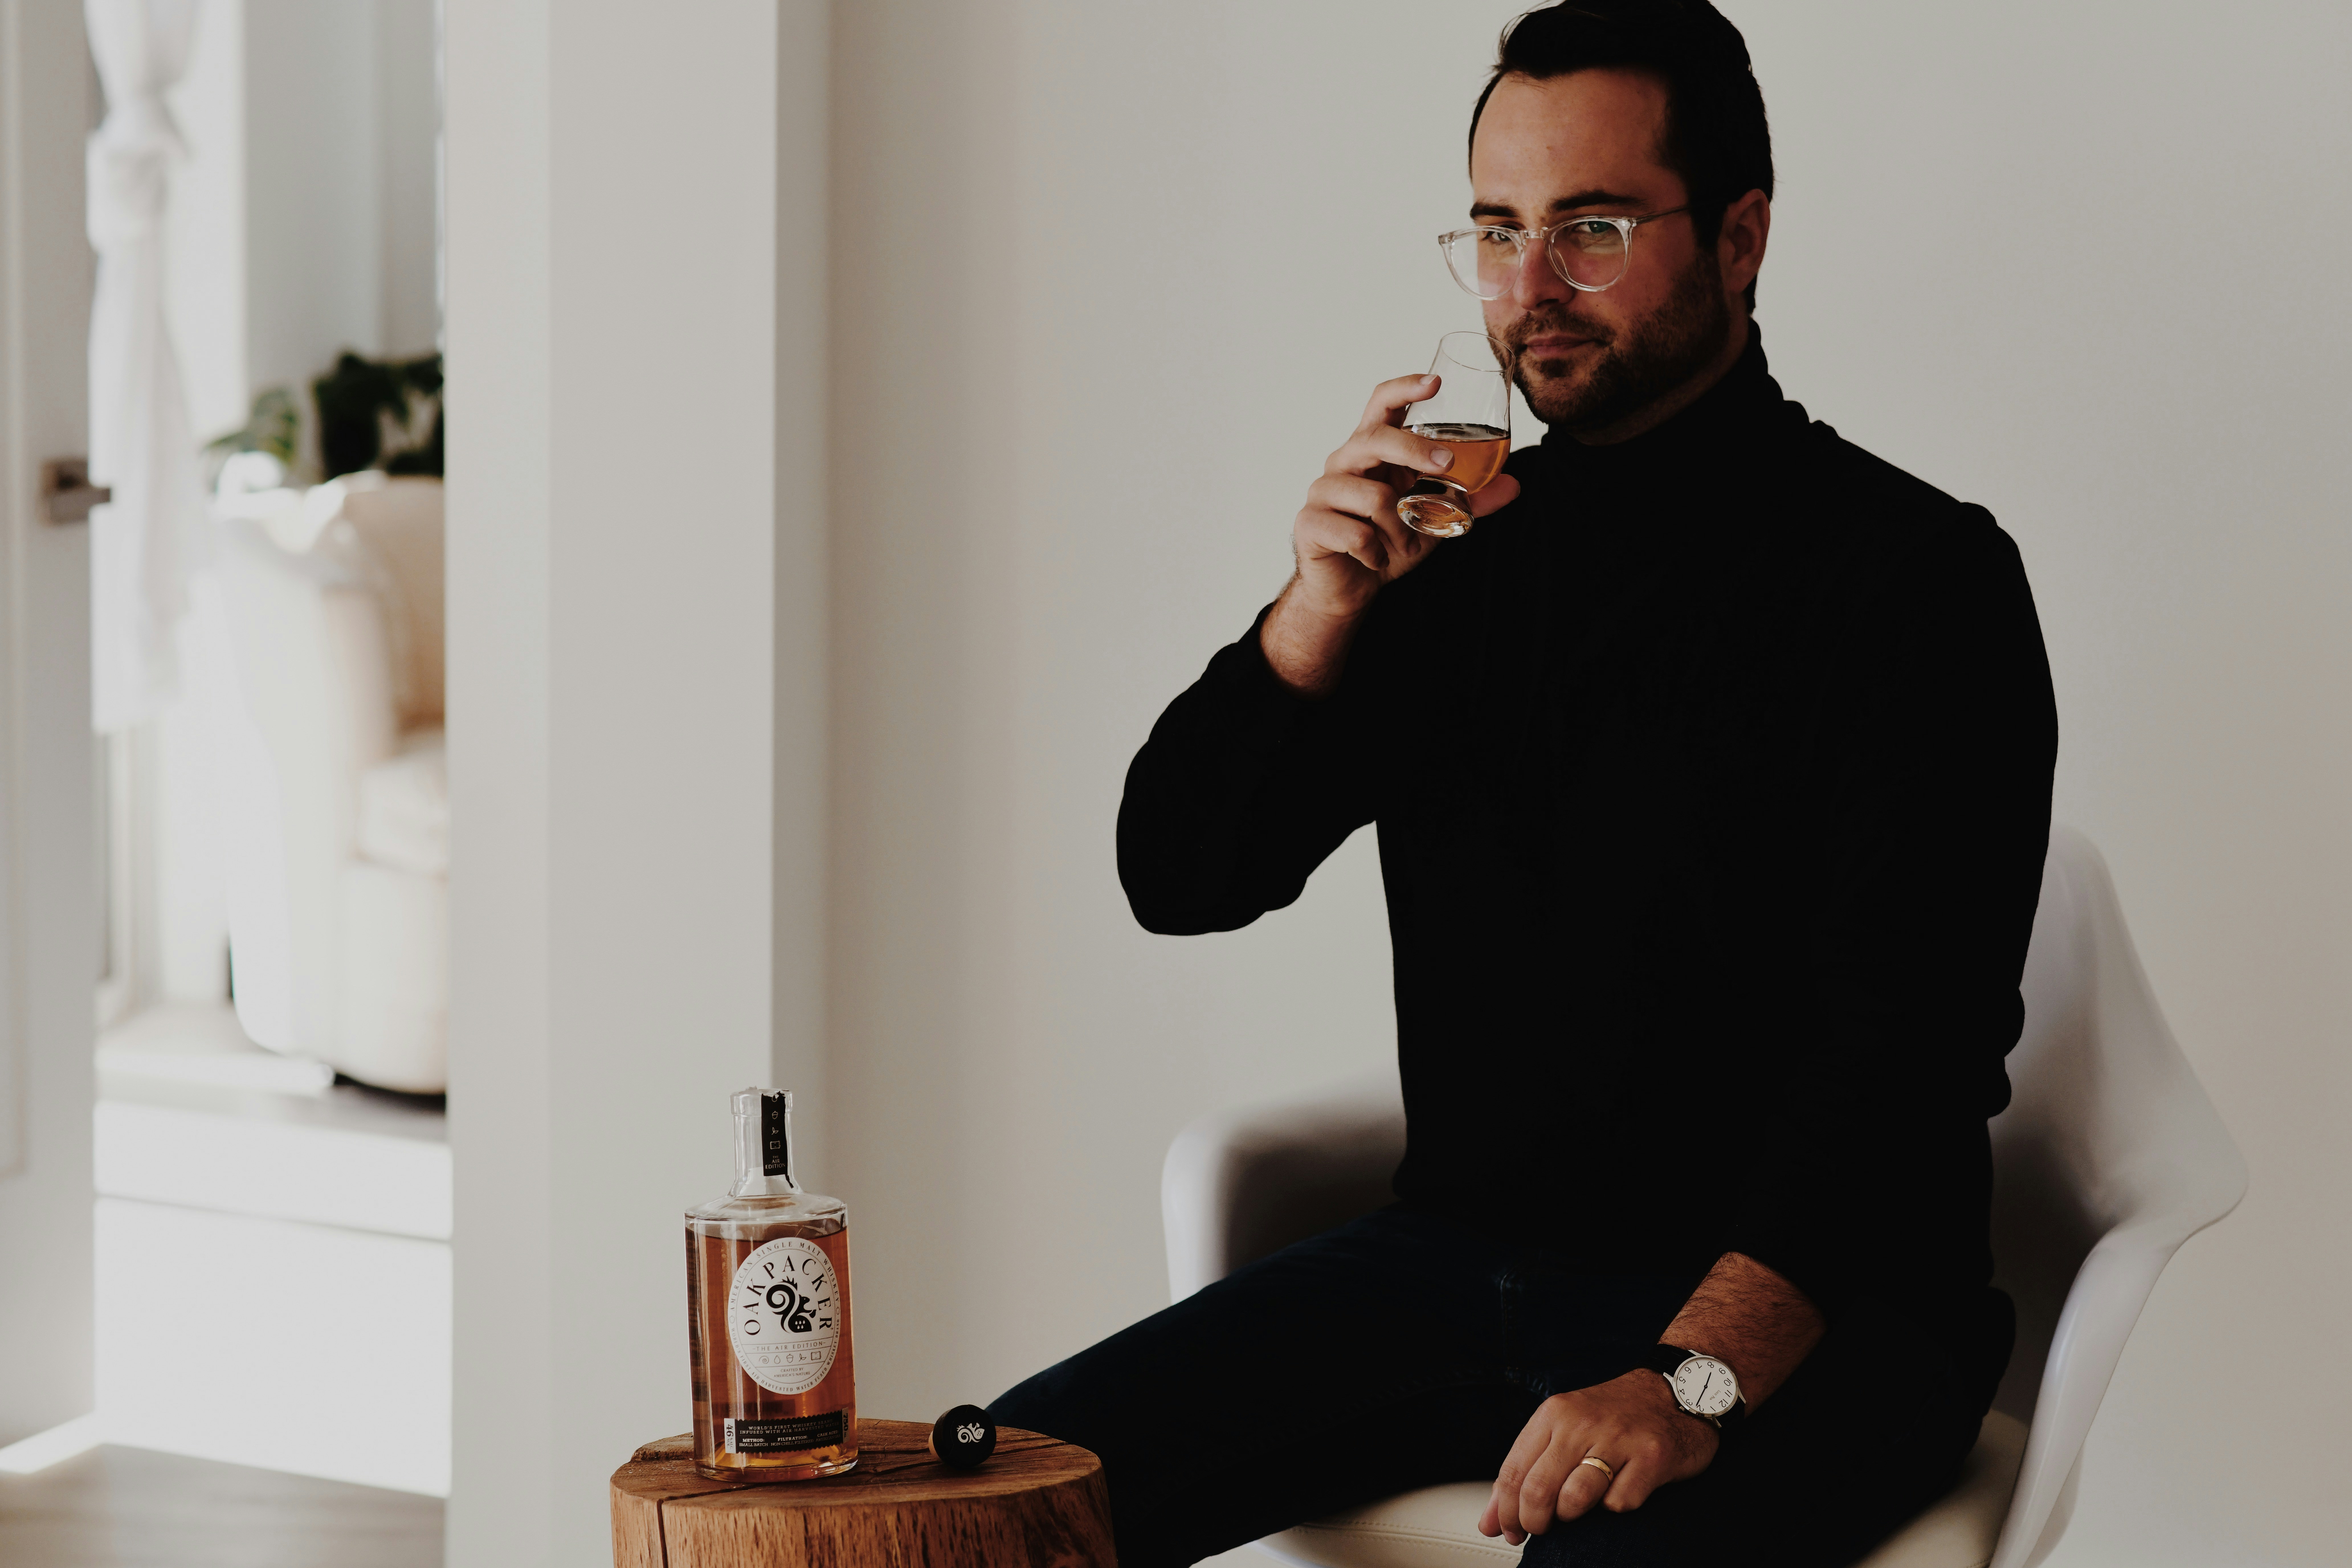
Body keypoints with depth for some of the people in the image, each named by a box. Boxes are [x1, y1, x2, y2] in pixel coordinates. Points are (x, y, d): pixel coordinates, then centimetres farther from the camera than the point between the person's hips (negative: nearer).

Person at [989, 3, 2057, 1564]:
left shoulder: (1914, 572, -6)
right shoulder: (1461, 548, 11)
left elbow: (1910, 1035, -16)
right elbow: (1183, 876, 9)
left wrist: (1698, 1375, -28)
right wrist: (1322, 607, -9)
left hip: (1800, 1303, -5)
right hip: (1456, 1251, 5)